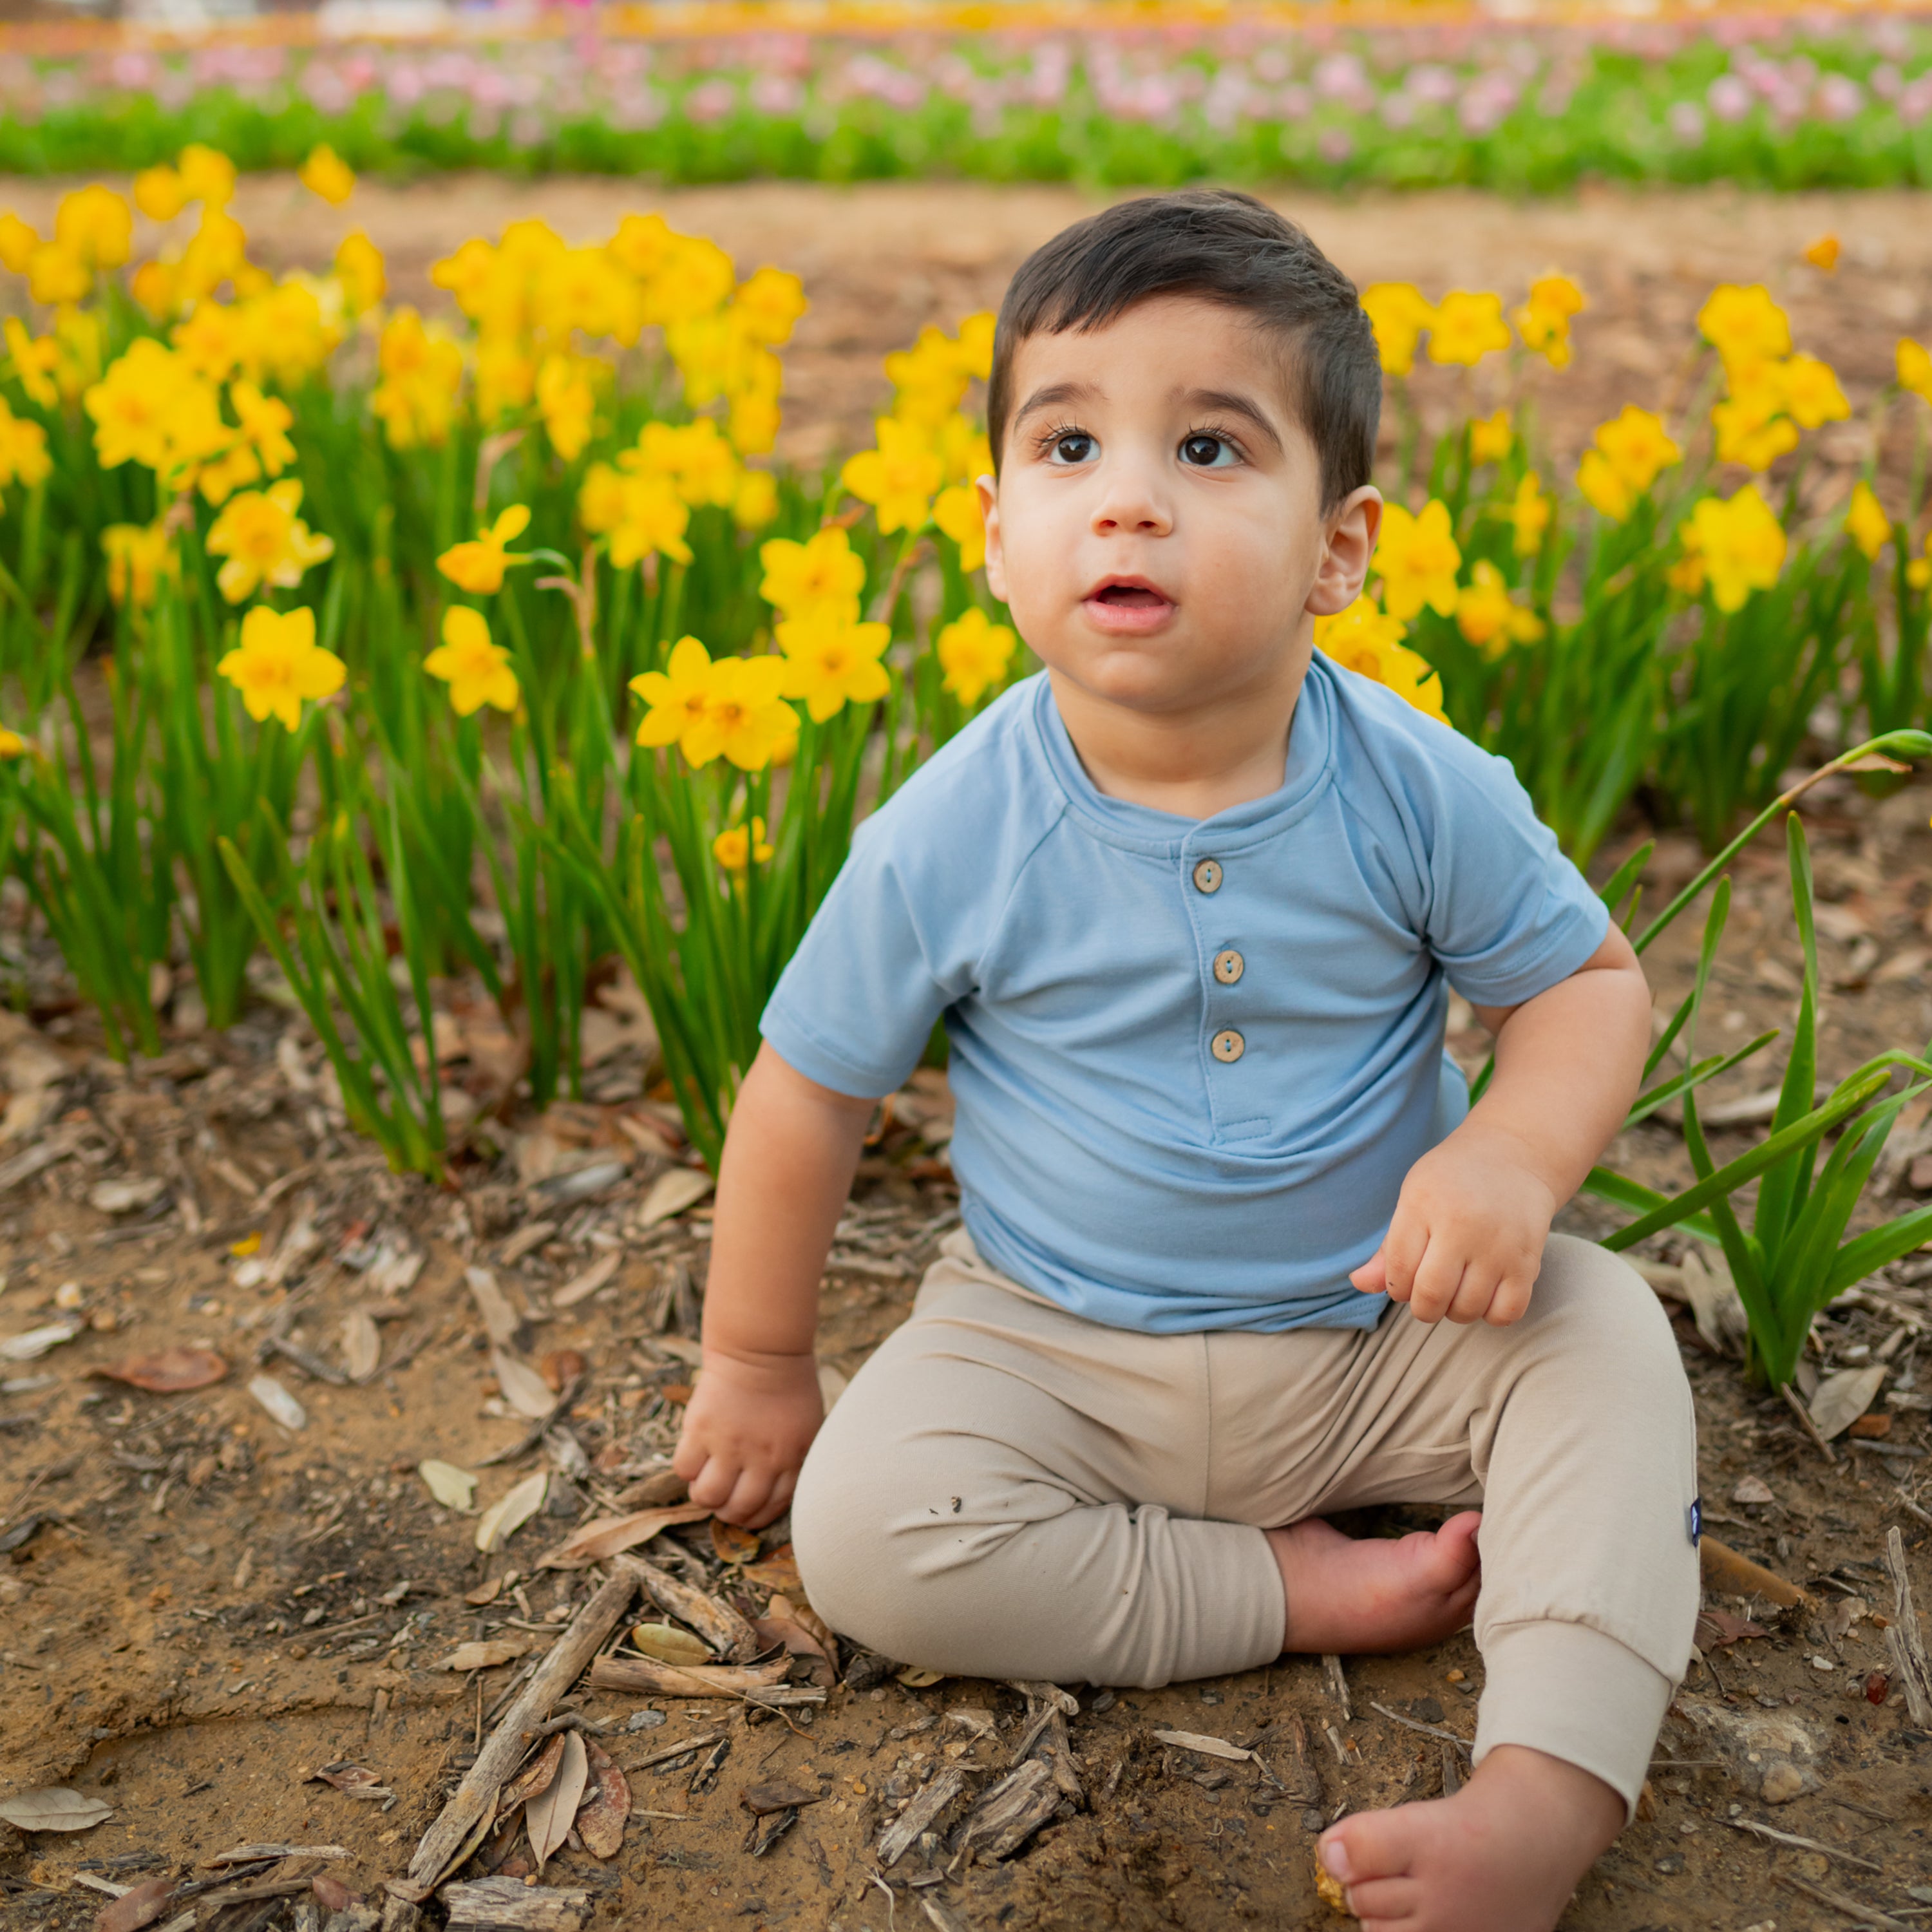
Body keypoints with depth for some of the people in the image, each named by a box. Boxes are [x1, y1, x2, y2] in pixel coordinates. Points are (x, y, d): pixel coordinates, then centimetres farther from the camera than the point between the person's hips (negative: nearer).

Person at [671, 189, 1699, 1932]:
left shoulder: (1422, 794, -15)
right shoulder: (948, 840, -17)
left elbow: (1593, 984, -1)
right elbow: (808, 1088, -4)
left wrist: (1513, 1154, -24)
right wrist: (757, 1366, 6)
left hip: (1383, 1334, 1)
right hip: (1059, 1351, 0)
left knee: (1606, 1336, -21)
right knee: (861, 1532, -22)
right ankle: (1303, 1587, -12)